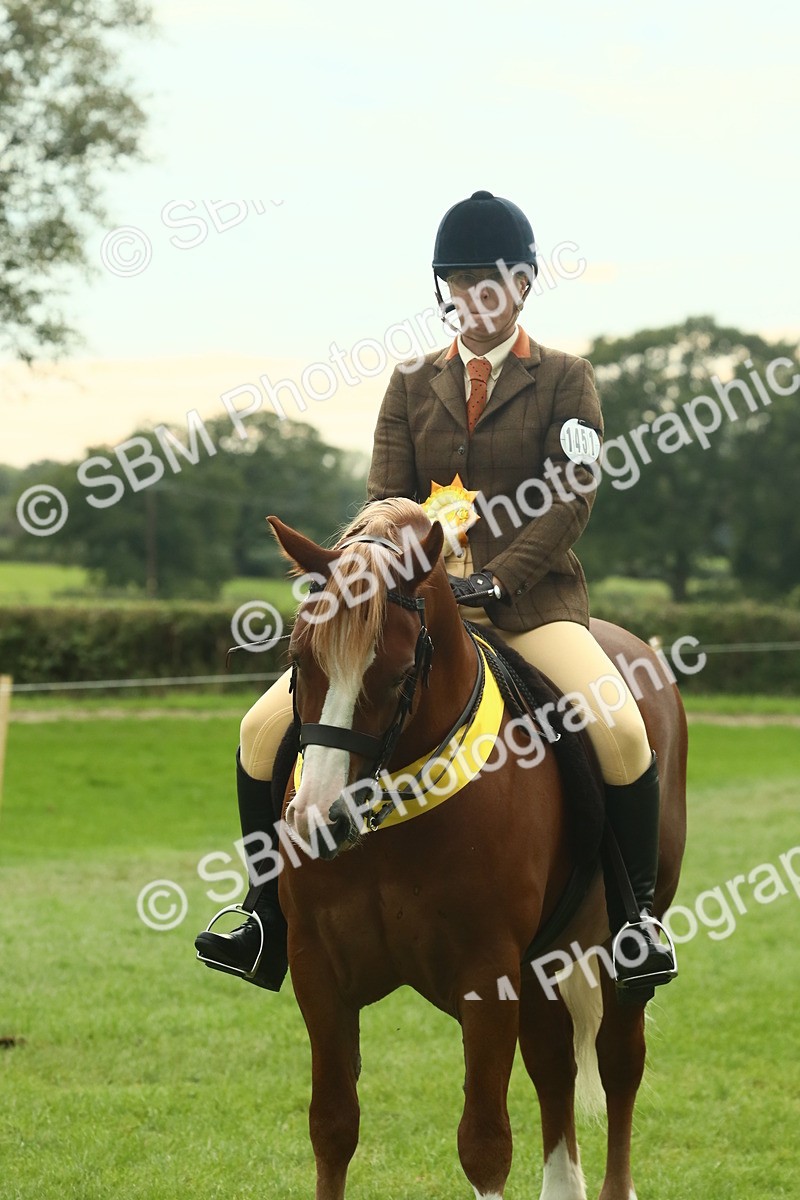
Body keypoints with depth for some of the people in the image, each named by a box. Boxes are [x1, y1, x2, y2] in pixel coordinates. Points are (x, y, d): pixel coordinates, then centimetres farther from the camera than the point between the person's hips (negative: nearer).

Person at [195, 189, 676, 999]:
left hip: (530, 599, -3)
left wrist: (490, 584, -18)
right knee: (266, 726, -11)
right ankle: (269, 924, -1)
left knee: (621, 729, -31)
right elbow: (384, 500, 7)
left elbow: (570, 499, -6)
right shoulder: (412, 384, 14)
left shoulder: (565, 381, 5)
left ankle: (636, 913, -11)